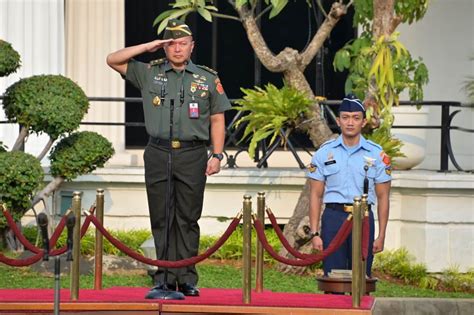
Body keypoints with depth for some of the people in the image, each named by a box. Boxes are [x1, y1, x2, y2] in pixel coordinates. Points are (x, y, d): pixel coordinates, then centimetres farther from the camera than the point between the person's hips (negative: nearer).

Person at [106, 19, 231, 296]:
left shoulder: (207, 79, 9)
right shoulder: (149, 73, 9)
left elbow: (217, 120, 10)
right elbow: (113, 60, 7)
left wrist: (217, 156, 1)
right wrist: (148, 47, 0)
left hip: (192, 155, -1)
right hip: (158, 154, 1)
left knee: (188, 220, 1)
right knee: (161, 219, 2)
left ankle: (187, 279, 4)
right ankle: (165, 278, 5)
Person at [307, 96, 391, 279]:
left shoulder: (377, 154, 6)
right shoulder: (324, 153, 6)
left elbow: (382, 197, 7)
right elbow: (315, 195, 6)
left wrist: (381, 236, 1)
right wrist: (314, 233, -1)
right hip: (333, 217, 0)